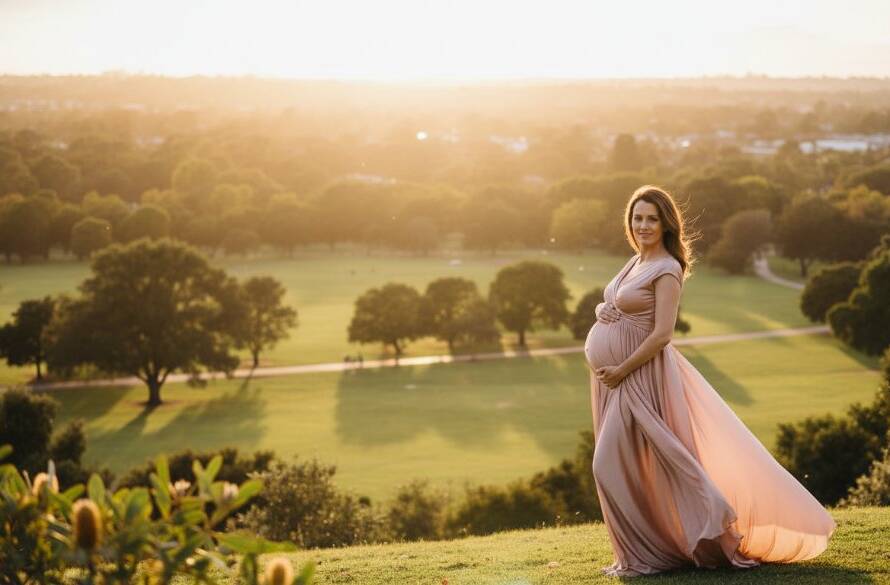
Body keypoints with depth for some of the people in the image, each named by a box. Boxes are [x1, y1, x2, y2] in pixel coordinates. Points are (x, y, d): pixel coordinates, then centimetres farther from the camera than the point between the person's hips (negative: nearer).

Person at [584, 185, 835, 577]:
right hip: (614, 375, 9)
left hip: (639, 376, -9)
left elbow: (662, 333, -20)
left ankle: (644, 555, 3)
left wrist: (621, 370, -19)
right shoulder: (636, 261, 12)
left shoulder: (666, 270, -13)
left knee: (613, 465, -9)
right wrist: (602, 311, 2)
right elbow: (617, 309, 25)